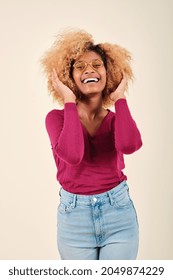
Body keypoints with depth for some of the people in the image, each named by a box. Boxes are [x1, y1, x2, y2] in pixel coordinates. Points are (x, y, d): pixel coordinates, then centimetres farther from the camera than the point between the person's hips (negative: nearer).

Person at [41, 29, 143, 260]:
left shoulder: (117, 118, 2)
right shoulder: (57, 117, -4)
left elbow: (129, 145, -23)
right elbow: (72, 155, -25)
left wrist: (120, 98, -10)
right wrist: (70, 103, -15)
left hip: (119, 213, 1)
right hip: (75, 215, -1)